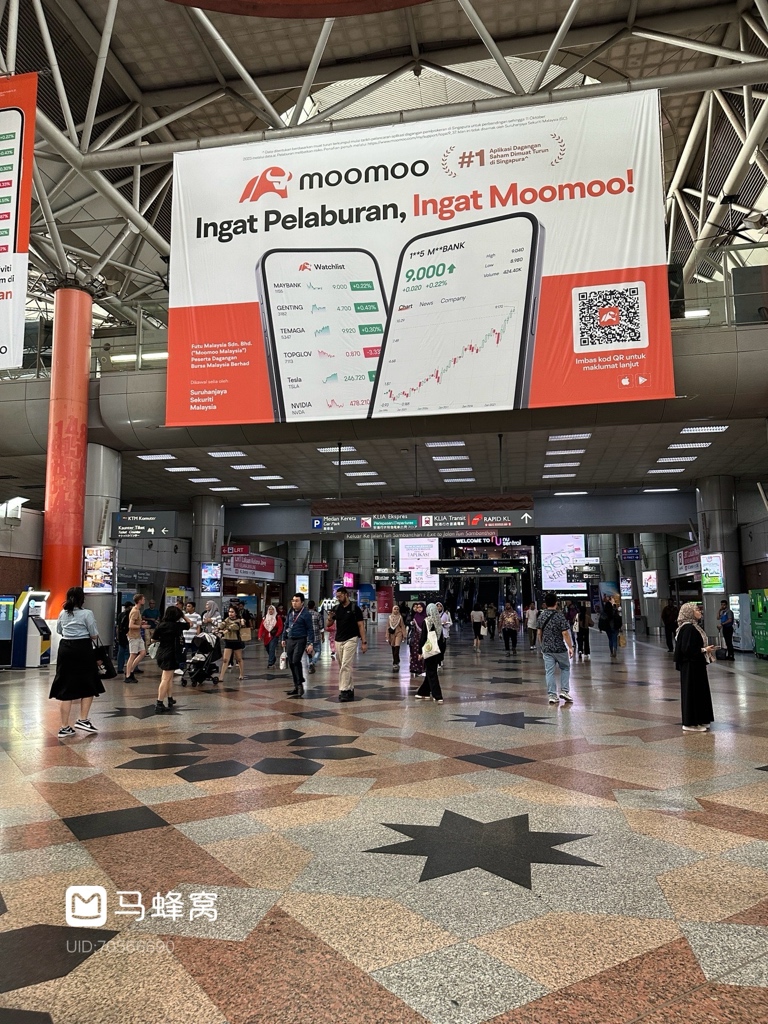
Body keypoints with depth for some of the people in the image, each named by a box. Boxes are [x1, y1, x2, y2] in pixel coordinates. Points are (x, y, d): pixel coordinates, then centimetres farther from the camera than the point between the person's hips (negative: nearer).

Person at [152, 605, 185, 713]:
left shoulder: (160, 625, 0)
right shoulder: (177, 626, -10)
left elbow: (154, 639, 7)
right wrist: (182, 614, 13)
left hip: (161, 653, 6)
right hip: (171, 655, -6)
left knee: (169, 677, 20)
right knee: (166, 679, -6)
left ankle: (170, 700, 30)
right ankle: (159, 704, -9)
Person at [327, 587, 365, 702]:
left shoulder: (355, 609, -6)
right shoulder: (336, 609, 8)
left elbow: (361, 625, -5)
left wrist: (364, 642, -10)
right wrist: (330, 617, -14)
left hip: (350, 640, -6)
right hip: (338, 640, 6)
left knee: (345, 666, -12)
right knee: (342, 667, 10)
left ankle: (344, 691, -13)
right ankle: (350, 689, 19)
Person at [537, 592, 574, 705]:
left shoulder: (541, 616, 3)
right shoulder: (560, 616, -13)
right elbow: (565, 633, -16)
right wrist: (570, 647, -9)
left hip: (546, 649, 4)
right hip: (560, 648, -4)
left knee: (549, 671, 6)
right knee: (565, 668, 16)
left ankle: (552, 695, 5)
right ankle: (564, 691, 10)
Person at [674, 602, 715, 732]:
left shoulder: (693, 626, 11)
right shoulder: (688, 628, -20)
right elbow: (686, 649, -24)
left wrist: (707, 649, 8)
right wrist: (704, 650, -19)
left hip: (696, 665, 10)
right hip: (691, 666, -10)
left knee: (700, 691, 16)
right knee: (692, 691, -2)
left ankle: (700, 721, 26)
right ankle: (690, 723, 6)